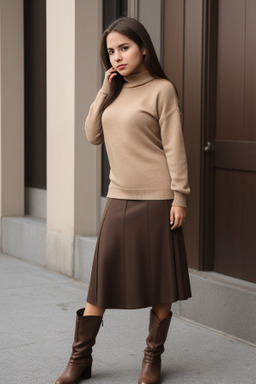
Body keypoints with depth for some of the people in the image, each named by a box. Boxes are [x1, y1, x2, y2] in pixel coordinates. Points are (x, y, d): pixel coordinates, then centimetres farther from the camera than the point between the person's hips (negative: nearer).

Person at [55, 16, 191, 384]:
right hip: (119, 199, 5)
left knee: (160, 283, 4)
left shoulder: (161, 89, -4)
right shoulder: (115, 91, 13)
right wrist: (105, 92, 2)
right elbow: (93, 136, 9)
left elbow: (174, 146, -7)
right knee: (101, 278, 5)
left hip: (155, 200, -5)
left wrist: (179, 196, -12)